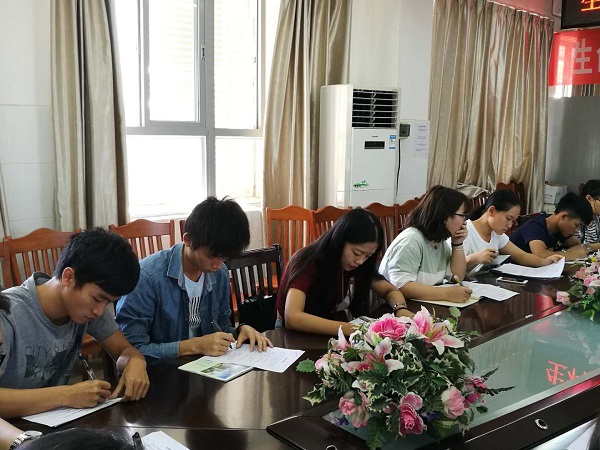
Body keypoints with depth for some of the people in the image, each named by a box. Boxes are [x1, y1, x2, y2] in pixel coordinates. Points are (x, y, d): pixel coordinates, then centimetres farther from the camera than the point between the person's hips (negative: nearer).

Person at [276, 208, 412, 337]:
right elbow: (292, 318, -36)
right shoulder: (307, 262, -23)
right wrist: (350, 329, -43)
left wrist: (401, 309, -19)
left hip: (325, 334, 5)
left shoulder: (351, 263, -7)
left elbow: (390, 290, 3)